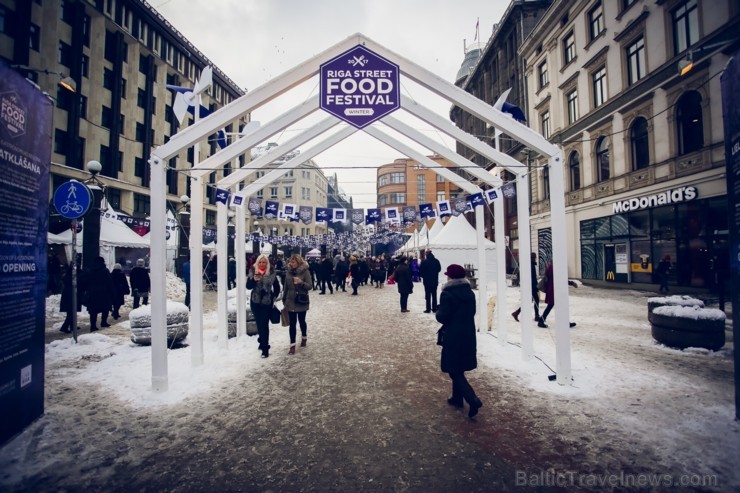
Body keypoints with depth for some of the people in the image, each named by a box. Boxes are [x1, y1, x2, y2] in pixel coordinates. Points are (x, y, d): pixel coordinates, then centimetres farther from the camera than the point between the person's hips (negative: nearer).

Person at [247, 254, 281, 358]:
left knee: (264, 325, -7)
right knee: (259, 324, 13)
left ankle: (265, 348, -2)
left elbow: (277, 287, 9)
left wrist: (274, 297, 4)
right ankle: (262, 342, 34)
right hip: (255, 302, 3)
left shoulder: (272, 273, -4)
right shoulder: (252, 271, 0)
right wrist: (253, 280, -23)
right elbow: (248, 286, -4)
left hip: (267, 302, -3)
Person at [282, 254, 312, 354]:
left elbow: (309, 286, -12)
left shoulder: (305, 271, -9)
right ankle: (292, 345, 8)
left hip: (301, 301, -3)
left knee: (301, 321, 11)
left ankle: (304, 338, 37)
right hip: (291, 301, 3)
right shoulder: (289, 272, 4)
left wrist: (301, 282, -30)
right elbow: (286, 287, 11)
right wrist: (284, 299, 13)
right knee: (292, 323, 2)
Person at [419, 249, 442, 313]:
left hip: (427, 281, -4)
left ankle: (428, 309, 2)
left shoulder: (424, 261, -15)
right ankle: (434, 308, 17)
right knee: (434, 295, 13)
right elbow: (439, 269, 11)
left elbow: (421, 271, -11)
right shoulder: (436, 261, -1)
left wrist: (423, 276, 8)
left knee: (428, 295, 2)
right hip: (435, 281, 4)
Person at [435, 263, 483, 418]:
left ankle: (473, 400, -9)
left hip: (453, 337, -7)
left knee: (454, 371, 2)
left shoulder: (447, 294, -17)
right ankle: (457, 398, 31)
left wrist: (437, 313, 2)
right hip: (468, 335, 7)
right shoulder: (470, 292, 4)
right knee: (459, 369, 21)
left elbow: (443, 317, -17)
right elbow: (472, 312, 12)